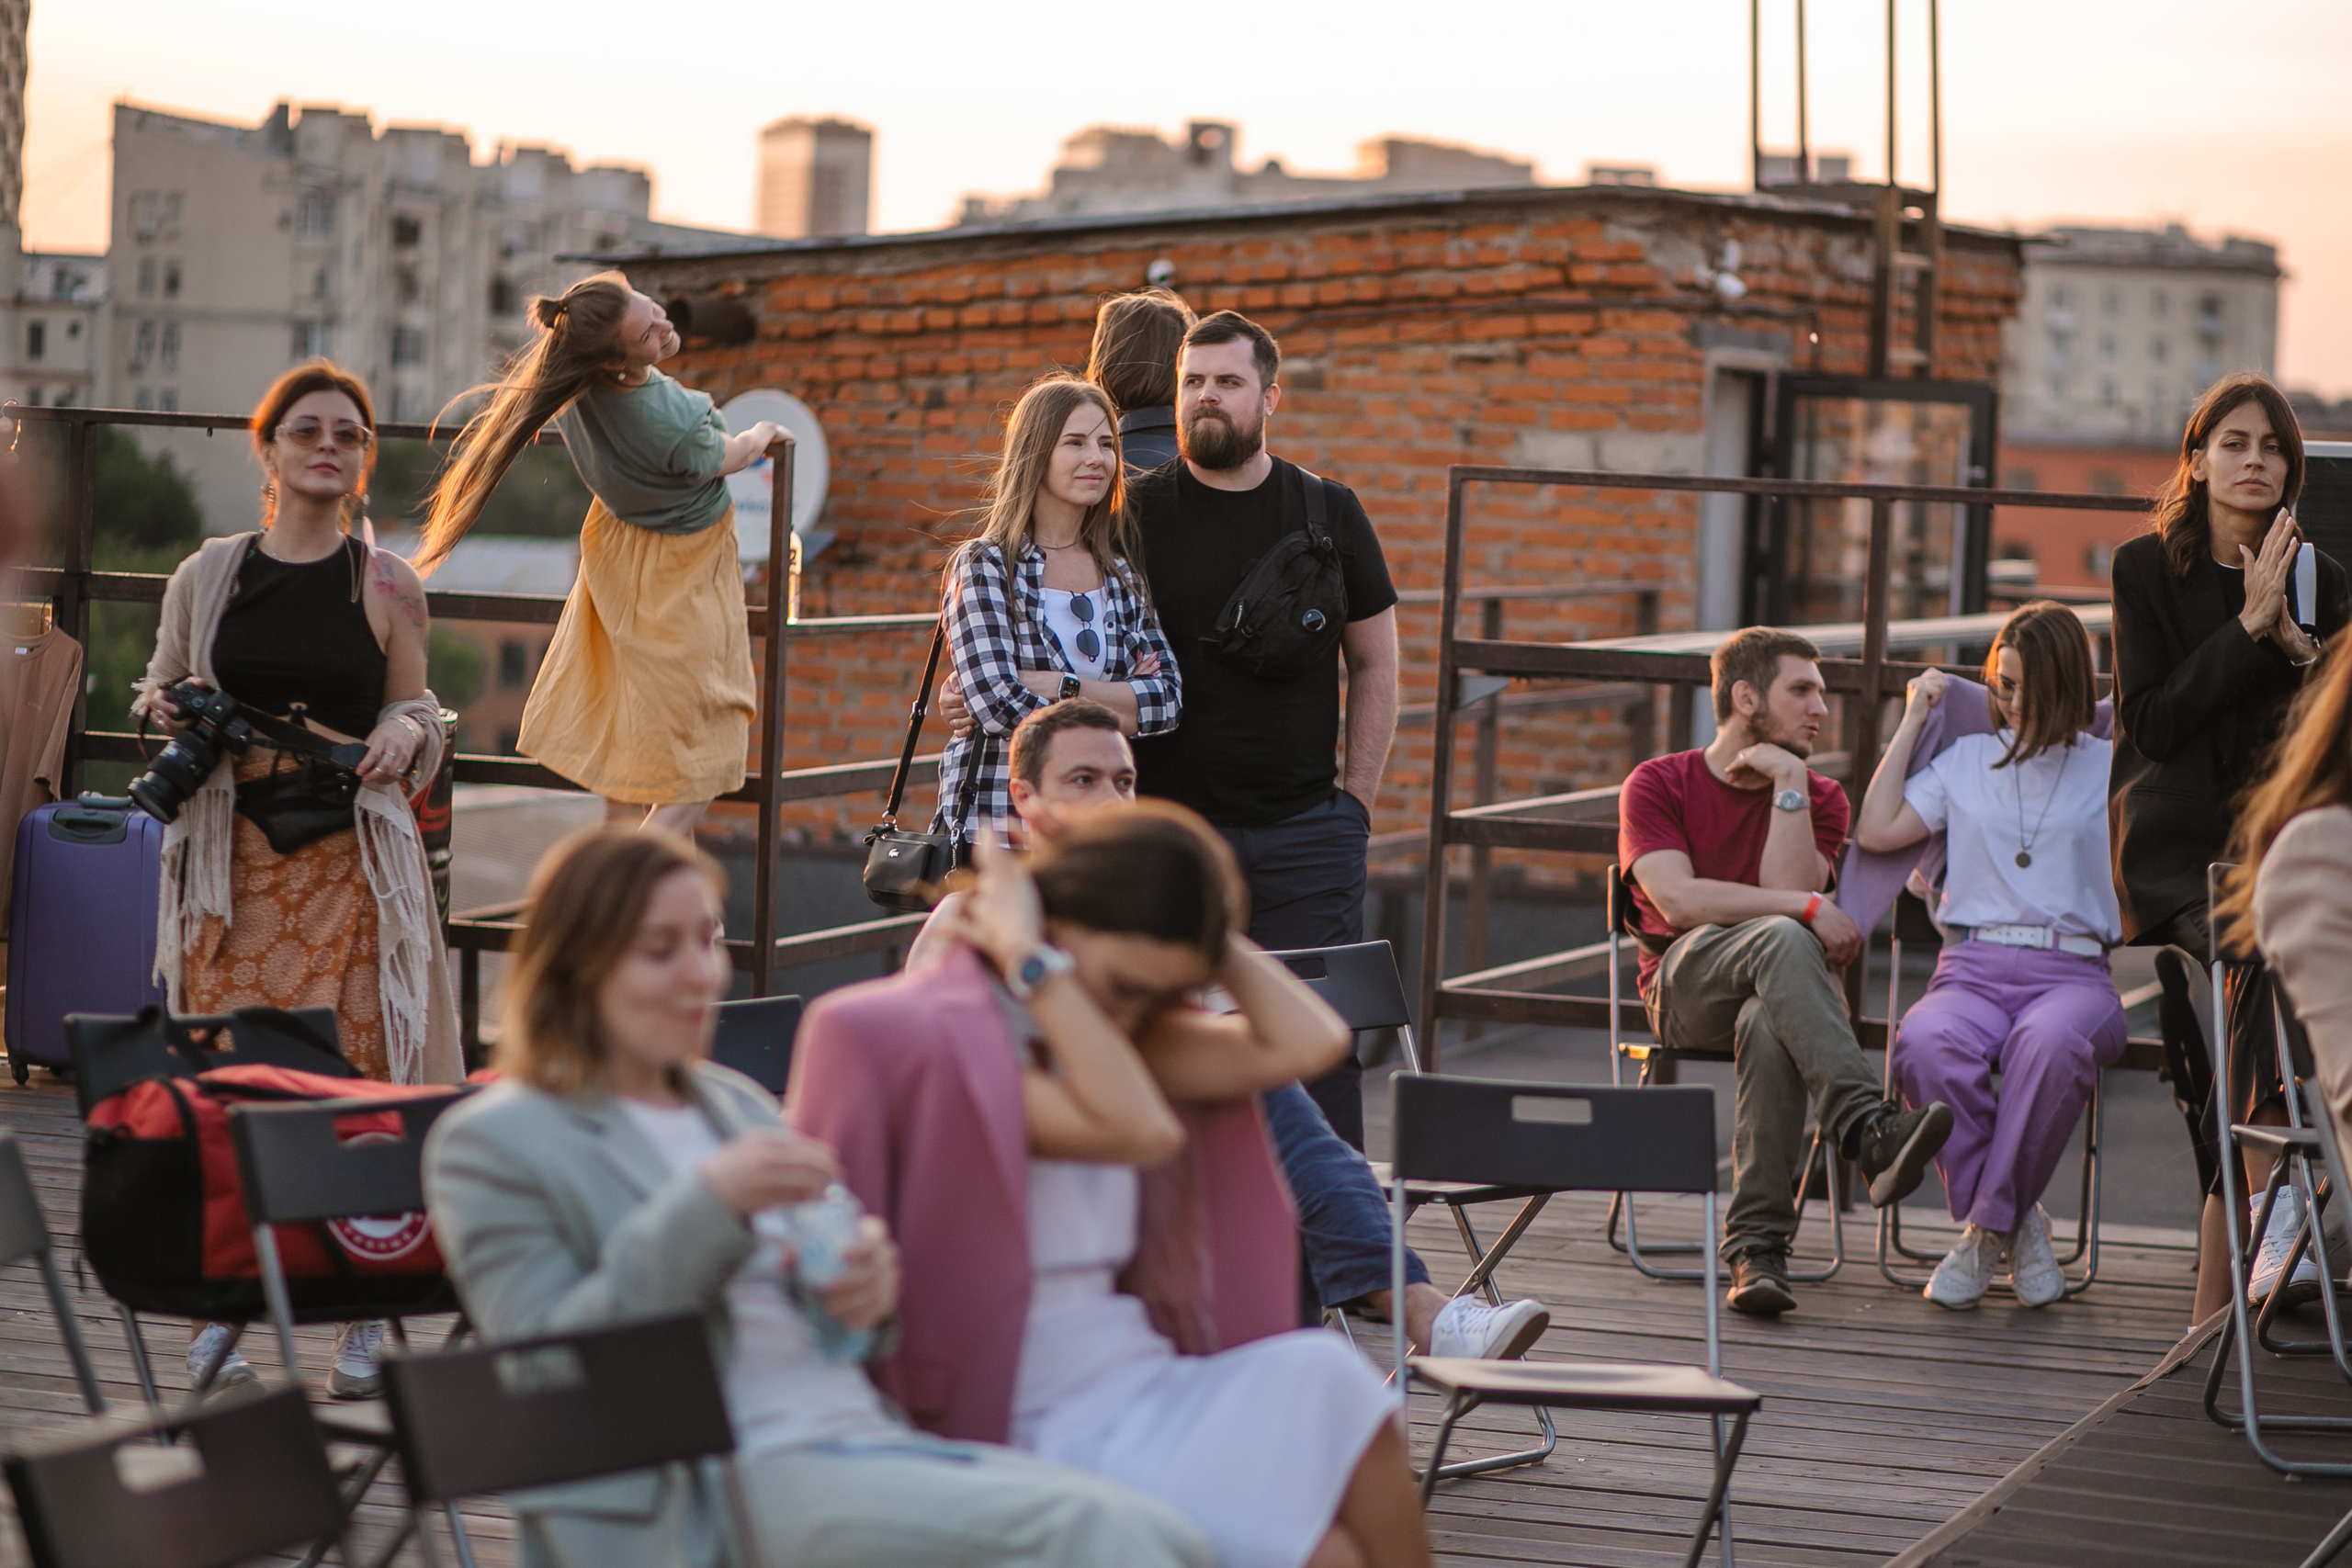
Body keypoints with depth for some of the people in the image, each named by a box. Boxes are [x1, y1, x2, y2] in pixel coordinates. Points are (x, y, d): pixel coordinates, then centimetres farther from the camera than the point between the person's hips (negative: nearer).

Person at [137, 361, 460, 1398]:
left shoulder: (388, 587, 5)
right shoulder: (207, 575, 8)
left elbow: (418, 713, 14)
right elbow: (158, 696, 19)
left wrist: (406, 734, -8)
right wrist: (170, 710, -3)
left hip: (352, 858, -1)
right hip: (233, 856, 1)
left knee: (359, 1080, -6)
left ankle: (362, 1320, 3)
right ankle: (217, 1314, 8)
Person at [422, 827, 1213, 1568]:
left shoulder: (736, 1103, 24)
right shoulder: (489, 1143, 4)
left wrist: (864, 1280, 1)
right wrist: (707, 1204, -17)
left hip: (867, 1433, 7)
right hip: (730, 1488, -7)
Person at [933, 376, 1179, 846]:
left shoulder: (1124, 573, 13)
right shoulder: (984, 566, -2)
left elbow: (1168, 698, 1)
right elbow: (997, 706, -13)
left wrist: (1061, 687, -11)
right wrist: (1119, 706, -5)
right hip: (998, 822, -4)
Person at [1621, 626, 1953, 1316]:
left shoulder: (1818, 797, 13)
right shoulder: (1657, 785, 6)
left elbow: (1786, 889, -7)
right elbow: (1679, 902, -11)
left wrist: (1789, 784, -8)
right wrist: (1808, 908, -14)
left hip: (1776, 992, 2)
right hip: (1683, 985, -2)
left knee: (1769, 1025, -39)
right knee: (1781, 939, -37)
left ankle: (1758, 1246, -43)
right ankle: (1871, 1131, -52)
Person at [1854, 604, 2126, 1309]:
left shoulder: (2113, 767, 16)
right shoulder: (1966, 759, 21)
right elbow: (1876, 831, 13)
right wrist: (1914, 719, 17)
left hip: (2073, 972, -2)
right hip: (1972, 967, 2)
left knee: (2051, 1043, -41)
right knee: (1926, 1043, -37)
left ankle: (1987, 1227, -25)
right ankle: (2019, 1225, -22)